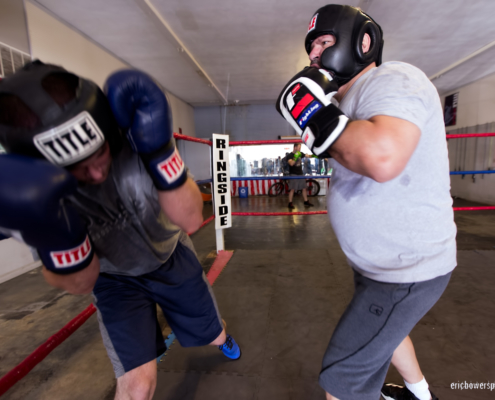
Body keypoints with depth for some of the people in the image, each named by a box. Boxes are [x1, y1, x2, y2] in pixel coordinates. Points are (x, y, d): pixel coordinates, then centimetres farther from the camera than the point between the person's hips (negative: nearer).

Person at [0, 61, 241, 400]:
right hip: (117, 279, 0)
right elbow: (81, 284, -24)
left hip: (173, 257, 1)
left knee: (213, 333, 20)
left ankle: (222, 338, 59)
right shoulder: (32, 193, -28)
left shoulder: (136, 138, -30)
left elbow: (191, 220, -33)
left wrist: (158, 149, -47)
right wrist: (54, 232, -45)